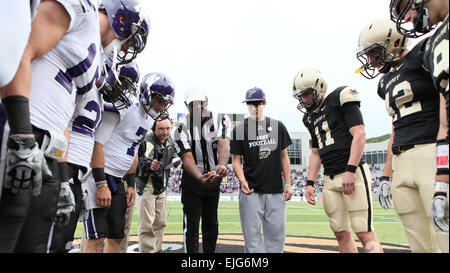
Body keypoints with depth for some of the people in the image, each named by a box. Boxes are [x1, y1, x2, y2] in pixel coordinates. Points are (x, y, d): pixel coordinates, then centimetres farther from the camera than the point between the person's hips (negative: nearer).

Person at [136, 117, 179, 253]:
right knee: (147, 225, -8)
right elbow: (143, 163, -41)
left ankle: (157, 250, 29)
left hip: (161, 188, 8)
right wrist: (150, 166, -60)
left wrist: (175, 160, 3)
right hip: (147, 188, -8)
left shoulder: (168, 140, 1)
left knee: (160, 223, 15)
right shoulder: (148, 142, -23)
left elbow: (173, 155, 22)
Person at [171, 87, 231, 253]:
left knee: (211, 225, 14)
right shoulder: (181, 129, -12)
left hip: (214, 180, 2)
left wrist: (222, 164, -49)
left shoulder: (221, 121, -8)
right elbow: (187, 158, -24)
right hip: (191, 182, -2)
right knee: (191, 226, -2)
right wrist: (201, 178, -44)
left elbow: (224, 144, -27)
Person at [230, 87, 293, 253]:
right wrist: (242, 181, -14)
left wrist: (288, 184, 7)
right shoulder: (239, 130, 4)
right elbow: (236, 160, 3)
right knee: (252, 235, 1)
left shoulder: (278, 126, 10)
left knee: (277, 233, 6)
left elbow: (284, 157, 13)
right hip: (251, 191, -2)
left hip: (276, 190, 2)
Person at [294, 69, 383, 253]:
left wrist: (350, 170, -18)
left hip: (352, 173, -7)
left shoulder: (340, 99, -2)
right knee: (341, 233, 7)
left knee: (364, 232, -8)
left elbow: (359, 135, -11)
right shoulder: (311, 117, 19)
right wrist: (310, 183, 14)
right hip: (330, 179, 7)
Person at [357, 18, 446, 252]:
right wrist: (386, 176, 24)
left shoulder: (423, 56, 2)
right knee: (421, 245, 7)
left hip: (433, 152, -7)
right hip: (403, 162, 7)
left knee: (444, 239, -11)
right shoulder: (386, 82, 23)